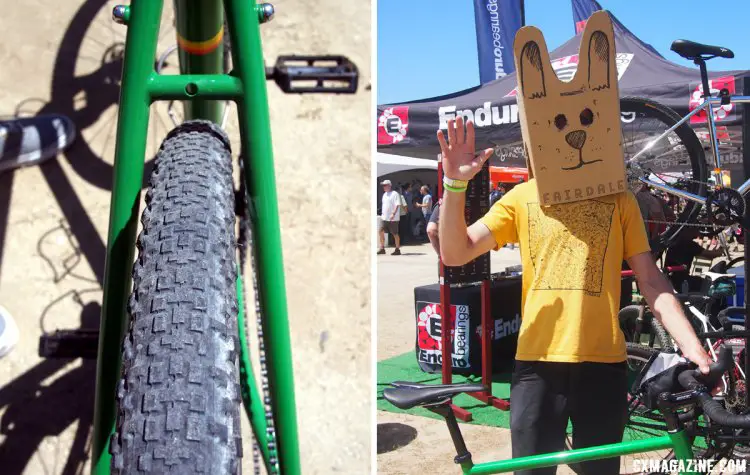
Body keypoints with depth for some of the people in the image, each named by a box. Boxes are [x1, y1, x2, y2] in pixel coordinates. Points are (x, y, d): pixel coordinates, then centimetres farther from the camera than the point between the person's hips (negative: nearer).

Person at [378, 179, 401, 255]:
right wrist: (382, 214, 18)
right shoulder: (385, 194, 15)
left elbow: (397, 205, -17)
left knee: (395, 233, -1)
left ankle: (397, 250, 8)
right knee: (381, 231, 0)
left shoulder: (395, 194, -10)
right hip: (385, 217, 8)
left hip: (393, 218, -8)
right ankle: (382, 249, 5)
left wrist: (393, 214, -25)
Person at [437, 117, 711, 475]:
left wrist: (691, 345, -8)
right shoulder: (523, 197, 5)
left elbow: (650, 280, 3)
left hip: (603, 361, 0)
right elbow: (454, 254, -1)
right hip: (537, 361, 0)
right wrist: (454, 184, -14)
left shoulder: (618, 198, 4)